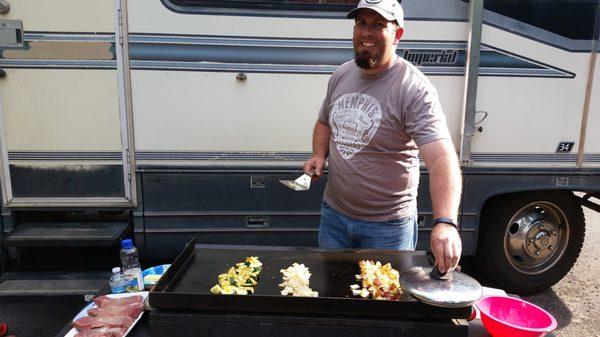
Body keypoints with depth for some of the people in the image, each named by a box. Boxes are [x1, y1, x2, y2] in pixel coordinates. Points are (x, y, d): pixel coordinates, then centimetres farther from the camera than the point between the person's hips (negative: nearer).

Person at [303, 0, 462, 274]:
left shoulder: (414, 89, -19)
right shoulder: (341, 75, 1)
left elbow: (442, 160, -30)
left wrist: (445, 223, -44)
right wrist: (318, 155, -2)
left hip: (387, 226, -5)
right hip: (333, 214, 6)